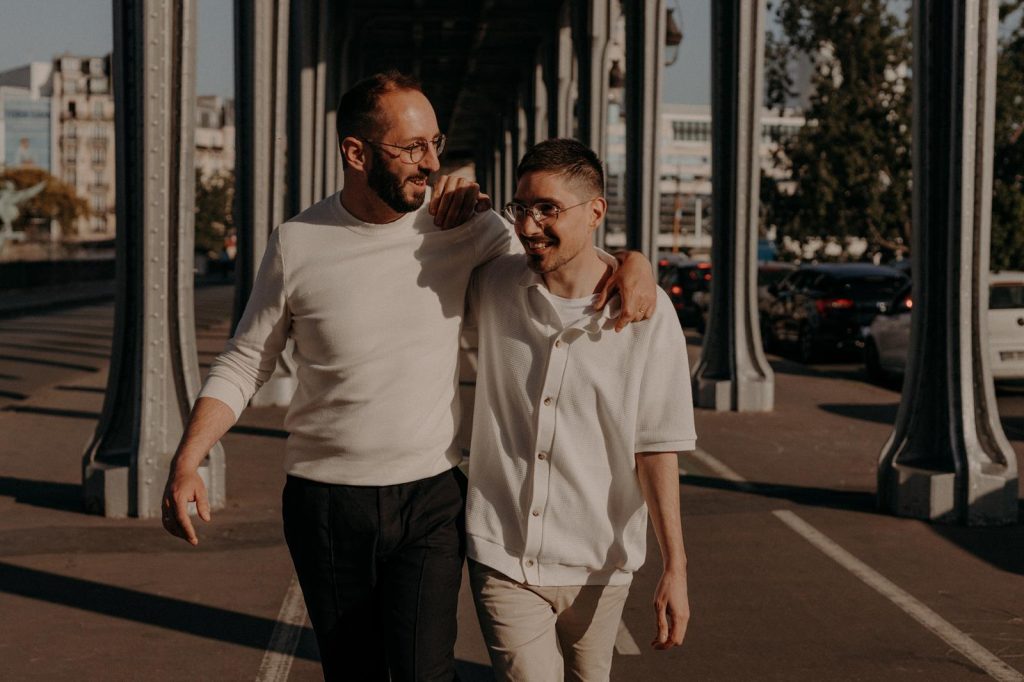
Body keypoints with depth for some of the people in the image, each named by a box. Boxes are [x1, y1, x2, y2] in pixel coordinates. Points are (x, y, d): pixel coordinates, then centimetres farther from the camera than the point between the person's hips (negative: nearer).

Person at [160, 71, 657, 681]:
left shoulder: (465, 228, -4)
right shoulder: (297, 245, -3)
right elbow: (242, 366, 4)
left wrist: (632, 259, -15)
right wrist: (186, 463, -8)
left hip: (432, 497, -1)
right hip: (324, 503, 1)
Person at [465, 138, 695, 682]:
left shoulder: (646, 313, -8)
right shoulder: (491, 286, -2)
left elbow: (656, 448, -6)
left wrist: (675, 567, -9)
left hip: (597, 563, 0)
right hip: (501, 555, 0)